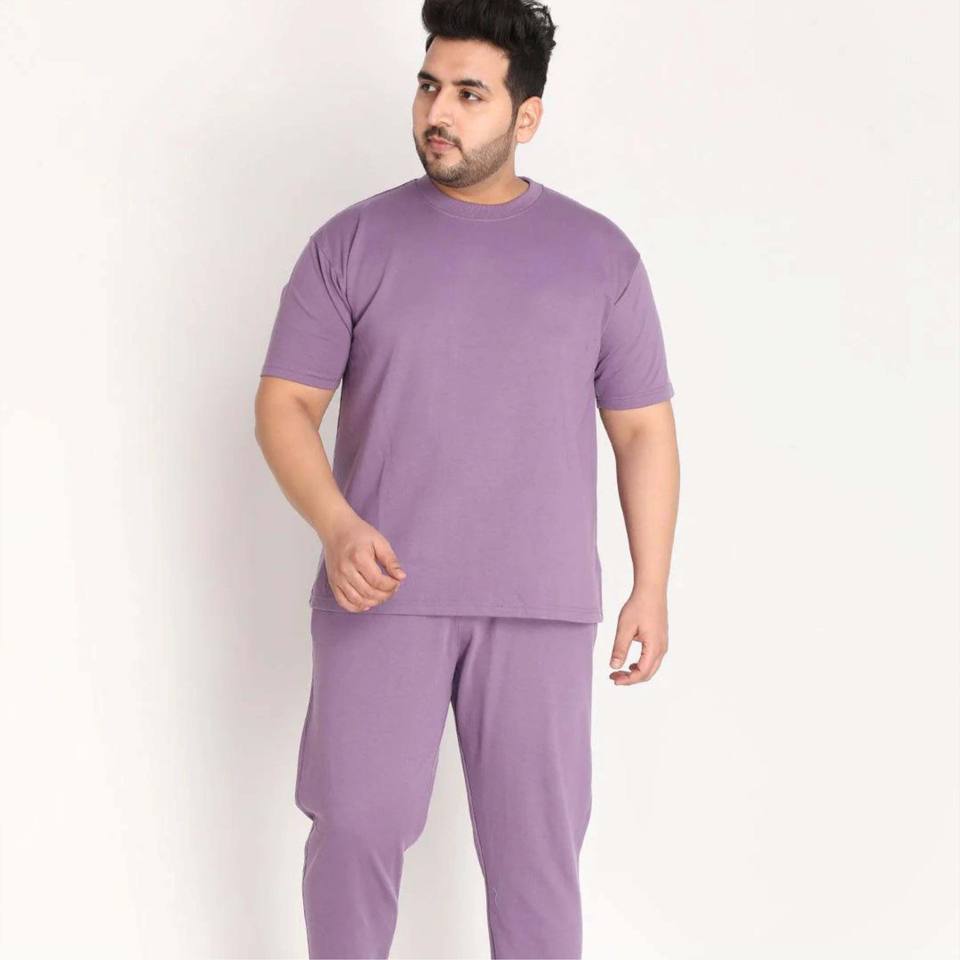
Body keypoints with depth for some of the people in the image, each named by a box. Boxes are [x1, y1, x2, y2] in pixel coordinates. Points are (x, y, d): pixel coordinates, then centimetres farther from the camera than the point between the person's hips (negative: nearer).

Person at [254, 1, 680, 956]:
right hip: (381, 596, 0)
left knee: (537, 838, 4)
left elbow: (643, 429, 7)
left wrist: (651, 588, 2)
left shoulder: (599, 254, 5)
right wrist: (336, 527, -16)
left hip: (540, 606, 0)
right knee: (355, 825, -1)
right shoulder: (353, 240, 3)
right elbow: (284, 403, 1)